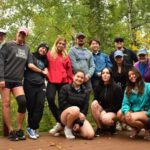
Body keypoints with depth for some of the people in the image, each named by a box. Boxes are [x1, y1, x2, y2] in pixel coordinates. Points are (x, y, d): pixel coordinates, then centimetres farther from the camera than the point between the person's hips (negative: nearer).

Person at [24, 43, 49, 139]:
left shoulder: (44, 61, 24)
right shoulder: (32, 56, 9)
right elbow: (30, 66, -7)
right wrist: (41, 71, 3)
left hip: (41, 85, 4)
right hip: (30, 84, -4)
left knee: (40, 105, -11)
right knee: (31, 107, -3)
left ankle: (32, 128, -3)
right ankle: (33, 128, 10)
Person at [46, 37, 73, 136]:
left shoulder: (66, 56, 12)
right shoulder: (49, 54, 11)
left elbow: (69, 71, 11)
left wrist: (70, 82, 7)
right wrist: (46, 74, 2)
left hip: (63, 82, 1)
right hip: (52, 82, -1)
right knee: (50, 99, -20)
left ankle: (61, 123, 11)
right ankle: (60, 122, -8)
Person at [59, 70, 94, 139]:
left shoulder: (85, 92, 8)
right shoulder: (65, 88, -2)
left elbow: (85, 108, 0)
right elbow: (63, 105, -12)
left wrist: (79, 123, -14)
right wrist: (78, 113, -20)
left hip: (80, 117, 4)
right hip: (65, 115, -3)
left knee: (90, 135, -21)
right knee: (75, 109, -39)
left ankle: (75, 129, 10)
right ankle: (67, 128, -10)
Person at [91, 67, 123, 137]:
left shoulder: (117, 88, -12)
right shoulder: (98, 87, 0)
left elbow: (118, 105, -10)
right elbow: (95, 100, 4)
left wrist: (106, 111, -17)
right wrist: (101, 111, -15)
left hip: (113, 111, -4)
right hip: (102, 111, 4)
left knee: (105, 119, -36)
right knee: (94, 103, -26)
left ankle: (112, 126, 3)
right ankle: (100, 128, -13)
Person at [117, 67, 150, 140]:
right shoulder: (128, 89, 8)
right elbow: (125, 103, -1)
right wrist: (126, 112, -21)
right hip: (134, 111, 6)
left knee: (130, 118, -31)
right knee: (120, 114, -19)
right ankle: (135, 128, 2)